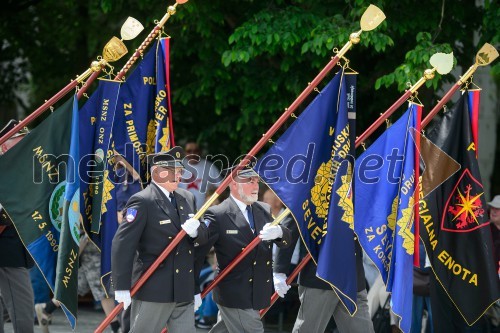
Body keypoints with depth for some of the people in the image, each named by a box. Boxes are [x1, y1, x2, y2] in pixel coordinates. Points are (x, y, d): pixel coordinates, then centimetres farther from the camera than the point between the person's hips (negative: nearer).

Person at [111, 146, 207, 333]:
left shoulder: (187, 199, 13)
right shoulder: (142, 202, -11)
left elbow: (203, 237, 17)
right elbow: (122, 244, -18)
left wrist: (196, 231, -9)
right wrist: (122, 288, -23)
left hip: (184, 294, 7)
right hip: (153, 293, -7)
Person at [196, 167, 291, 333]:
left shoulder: (265, 210, 10)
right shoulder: (217, 215, -11)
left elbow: (287, 240, 6)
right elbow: (199, 250, -11)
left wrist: (279, 232, -19)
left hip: (258, 293, 6)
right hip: (235, 298, -6)